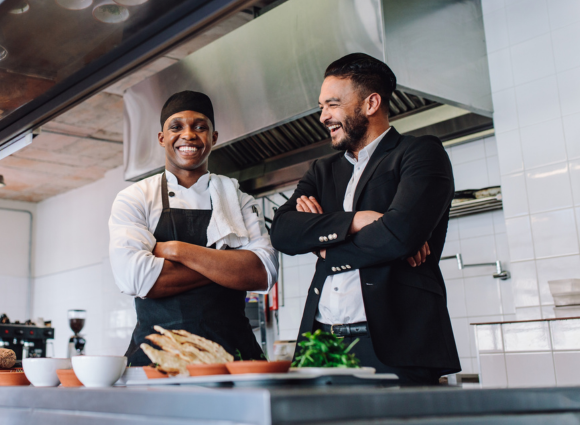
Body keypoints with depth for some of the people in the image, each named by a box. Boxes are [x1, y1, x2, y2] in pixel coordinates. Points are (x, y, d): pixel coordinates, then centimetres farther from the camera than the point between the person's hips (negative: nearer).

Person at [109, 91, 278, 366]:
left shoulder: (239, 201, 12)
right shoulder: (134, 199, 8)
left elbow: (264, 273, -4)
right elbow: (134, 277, -9)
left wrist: (177, 250, -8)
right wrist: (227, 266, -4)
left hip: (231, 352, 1)